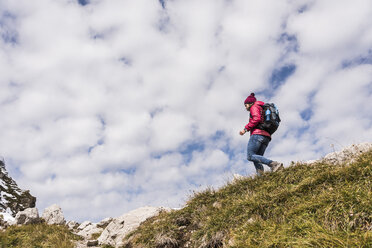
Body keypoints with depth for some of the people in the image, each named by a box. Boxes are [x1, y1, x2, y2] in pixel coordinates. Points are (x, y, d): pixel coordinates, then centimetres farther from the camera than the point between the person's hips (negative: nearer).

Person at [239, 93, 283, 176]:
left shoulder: (254, 107, 8)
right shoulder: (262, 110, 34)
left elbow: (257, 118, -12)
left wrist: (246, 129, -11)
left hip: (258, 134, -9)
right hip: (266, 136, 9)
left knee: (250, 156, -17)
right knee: (257, 157, 2)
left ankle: (273, 164, -31)